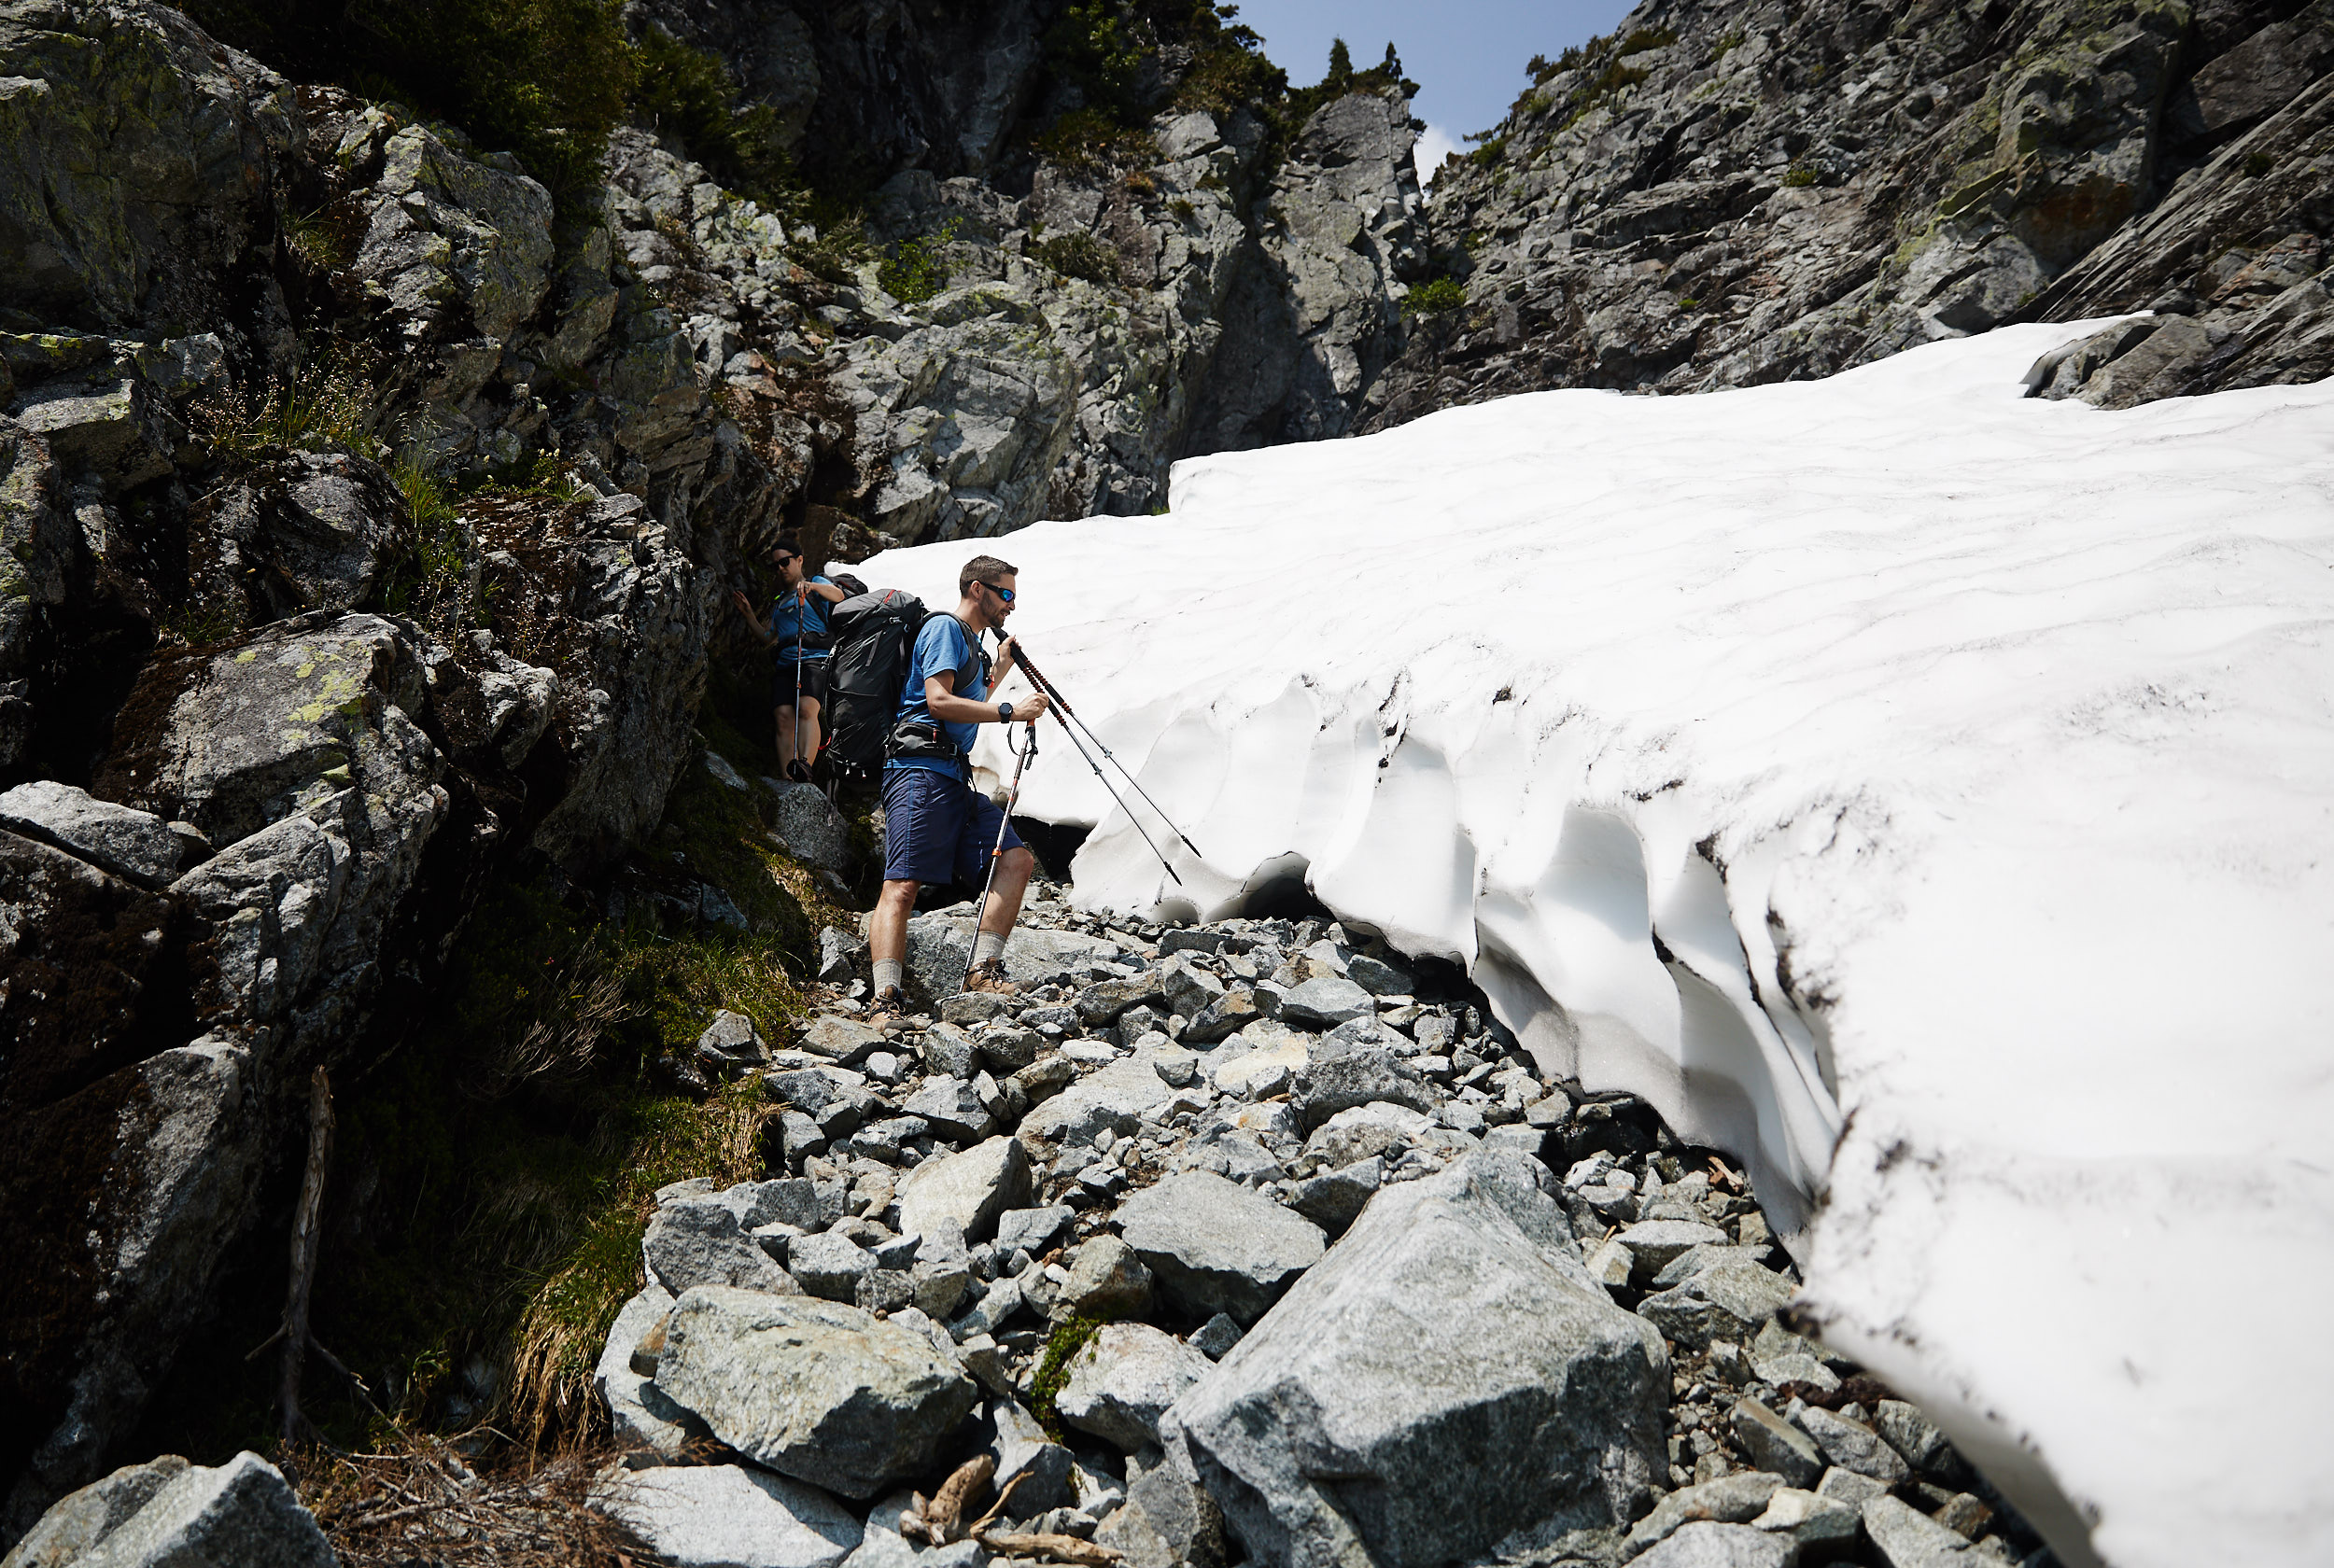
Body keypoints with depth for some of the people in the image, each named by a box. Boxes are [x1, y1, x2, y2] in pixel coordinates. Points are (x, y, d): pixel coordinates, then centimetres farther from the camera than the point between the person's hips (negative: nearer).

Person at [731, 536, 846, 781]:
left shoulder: (817, 583, 15)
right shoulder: (780, 598, 30)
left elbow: (838, 595, -8)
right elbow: (767, 637, 28)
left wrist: (811, 586, -24)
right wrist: (748, 614, 16)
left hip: (814, 658, -5)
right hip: (784, 663, 5)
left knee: (807, 709, -28)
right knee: (783, 718, -14)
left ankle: (804, 766, -46)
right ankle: (786, 781, -23)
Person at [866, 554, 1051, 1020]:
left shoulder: (972, 644, 29)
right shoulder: (945, 628, 0)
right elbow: (938, 700, -14)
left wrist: (1000, 669, 33)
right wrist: (1009, 712, -13)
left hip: (957, 778, 9)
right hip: (921, 768, -9)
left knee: (1017, 859, -4)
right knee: (903, 884, -17)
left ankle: (984, 969, -7)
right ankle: (887, 1000, -24)